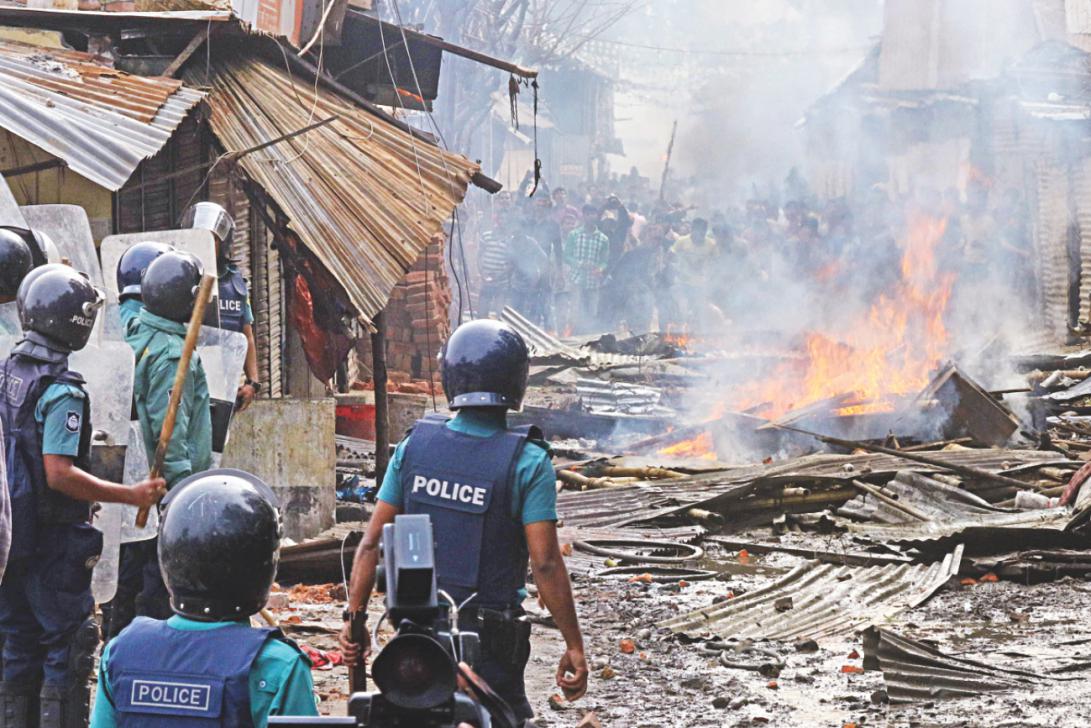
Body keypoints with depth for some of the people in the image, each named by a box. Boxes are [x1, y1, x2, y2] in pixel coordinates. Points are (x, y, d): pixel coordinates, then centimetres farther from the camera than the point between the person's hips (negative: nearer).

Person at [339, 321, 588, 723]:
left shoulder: (414, 447, -1)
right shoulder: (527, 462, -12)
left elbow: (372, 543, 1)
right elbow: (545, 564, -14)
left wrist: (354, 619, 10)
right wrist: (574, 645, -7)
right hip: (489, 643, -4)